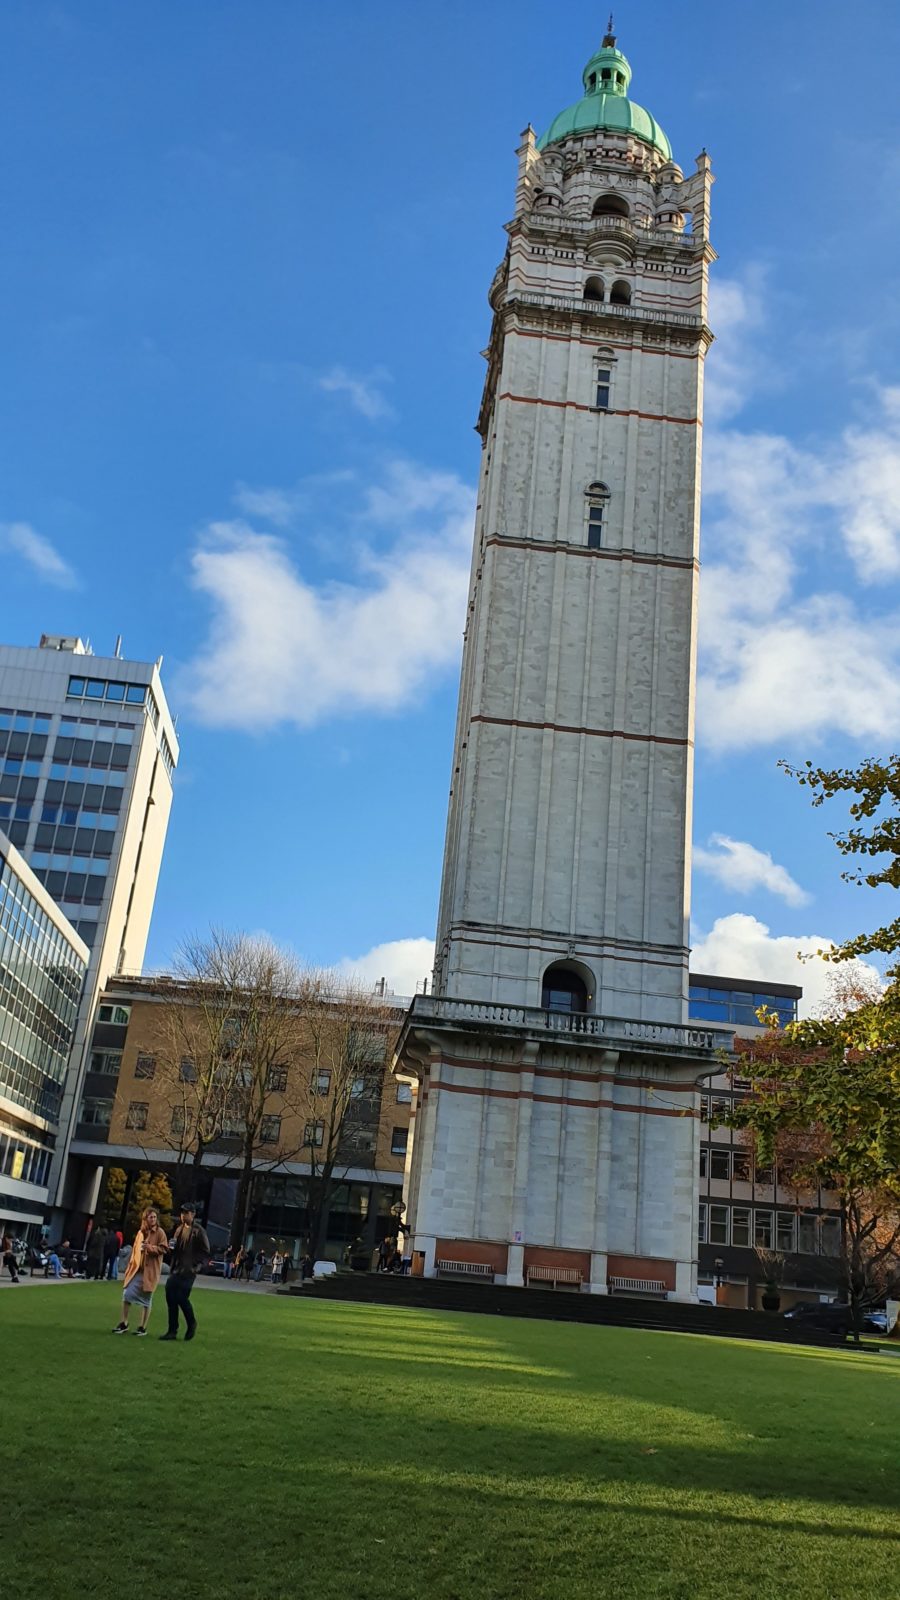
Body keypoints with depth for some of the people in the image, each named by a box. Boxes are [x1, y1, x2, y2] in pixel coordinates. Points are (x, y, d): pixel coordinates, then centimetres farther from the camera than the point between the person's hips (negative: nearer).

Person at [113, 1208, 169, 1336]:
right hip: (136, 1269, 5)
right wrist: (129, 1266, 11)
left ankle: (143, 1327, 11)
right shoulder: (140, 1232, 11)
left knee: (146, 1299, 1)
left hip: (150, 1271, -5)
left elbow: (164, 1249, -10)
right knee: (127, 1294, -2)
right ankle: (124, 1324, 11)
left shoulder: (160, 1232, -5)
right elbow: (134, 1250, 16)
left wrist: (151, 1248, -24)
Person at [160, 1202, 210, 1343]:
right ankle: (172, 1331, 12)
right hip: (175, 1269, 7)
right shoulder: (179, 1229, 14)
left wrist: (193, 1262, -14)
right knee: (171, 1298, 4)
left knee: (182, 1298, -9)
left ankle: (191, 1324, 15)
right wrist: (172, 1247, 1)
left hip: (188, 1271, -7)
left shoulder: (198, 1231, -8)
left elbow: (205, 1251, -8)